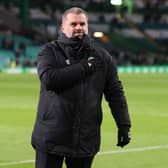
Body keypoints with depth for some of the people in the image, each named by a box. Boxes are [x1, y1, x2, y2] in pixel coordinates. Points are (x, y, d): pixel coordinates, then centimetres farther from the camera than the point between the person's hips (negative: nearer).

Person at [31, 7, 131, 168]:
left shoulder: (102, 56, 8)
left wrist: (124, 125, 1)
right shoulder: (50, 51, 0)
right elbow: (48, 79, -19)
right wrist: (84, 67, -16)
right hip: (51, 136, -2)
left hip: (86, 139, 2)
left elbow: (115, 93, 9)